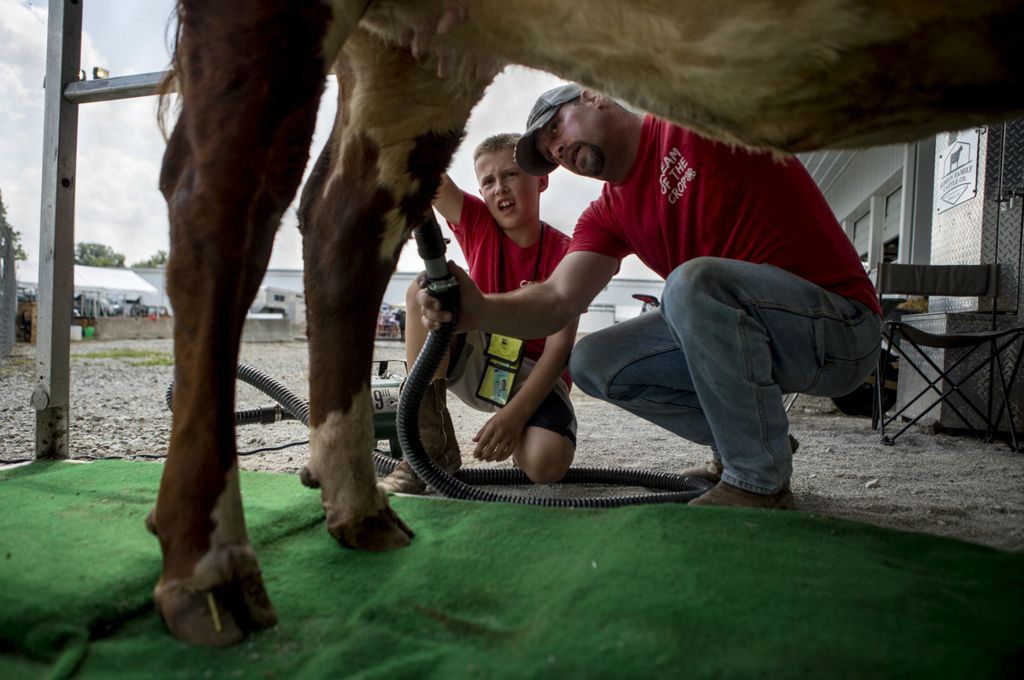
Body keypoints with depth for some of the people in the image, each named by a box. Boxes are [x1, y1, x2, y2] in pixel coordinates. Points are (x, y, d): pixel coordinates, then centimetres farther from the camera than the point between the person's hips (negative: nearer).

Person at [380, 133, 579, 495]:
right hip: (476, 365, 3)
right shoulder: (478, 224, -3)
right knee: (427, 289, -25)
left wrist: (515, 413, -27)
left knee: (546, 464, -32)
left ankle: (517, 434, 10)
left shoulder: (564, 252, -11)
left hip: (534, 375, -2)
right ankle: (432, 442, -20)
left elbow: (559, 345, -17)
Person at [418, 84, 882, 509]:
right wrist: (479, 310, -27)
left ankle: (761, 483, -17)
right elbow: (559, 299, -8)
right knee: (594, 362, -3)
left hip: (840, 324, -7)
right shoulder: (609, 215, 7)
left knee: (693, 280, -34)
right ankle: (758, 440, 10)